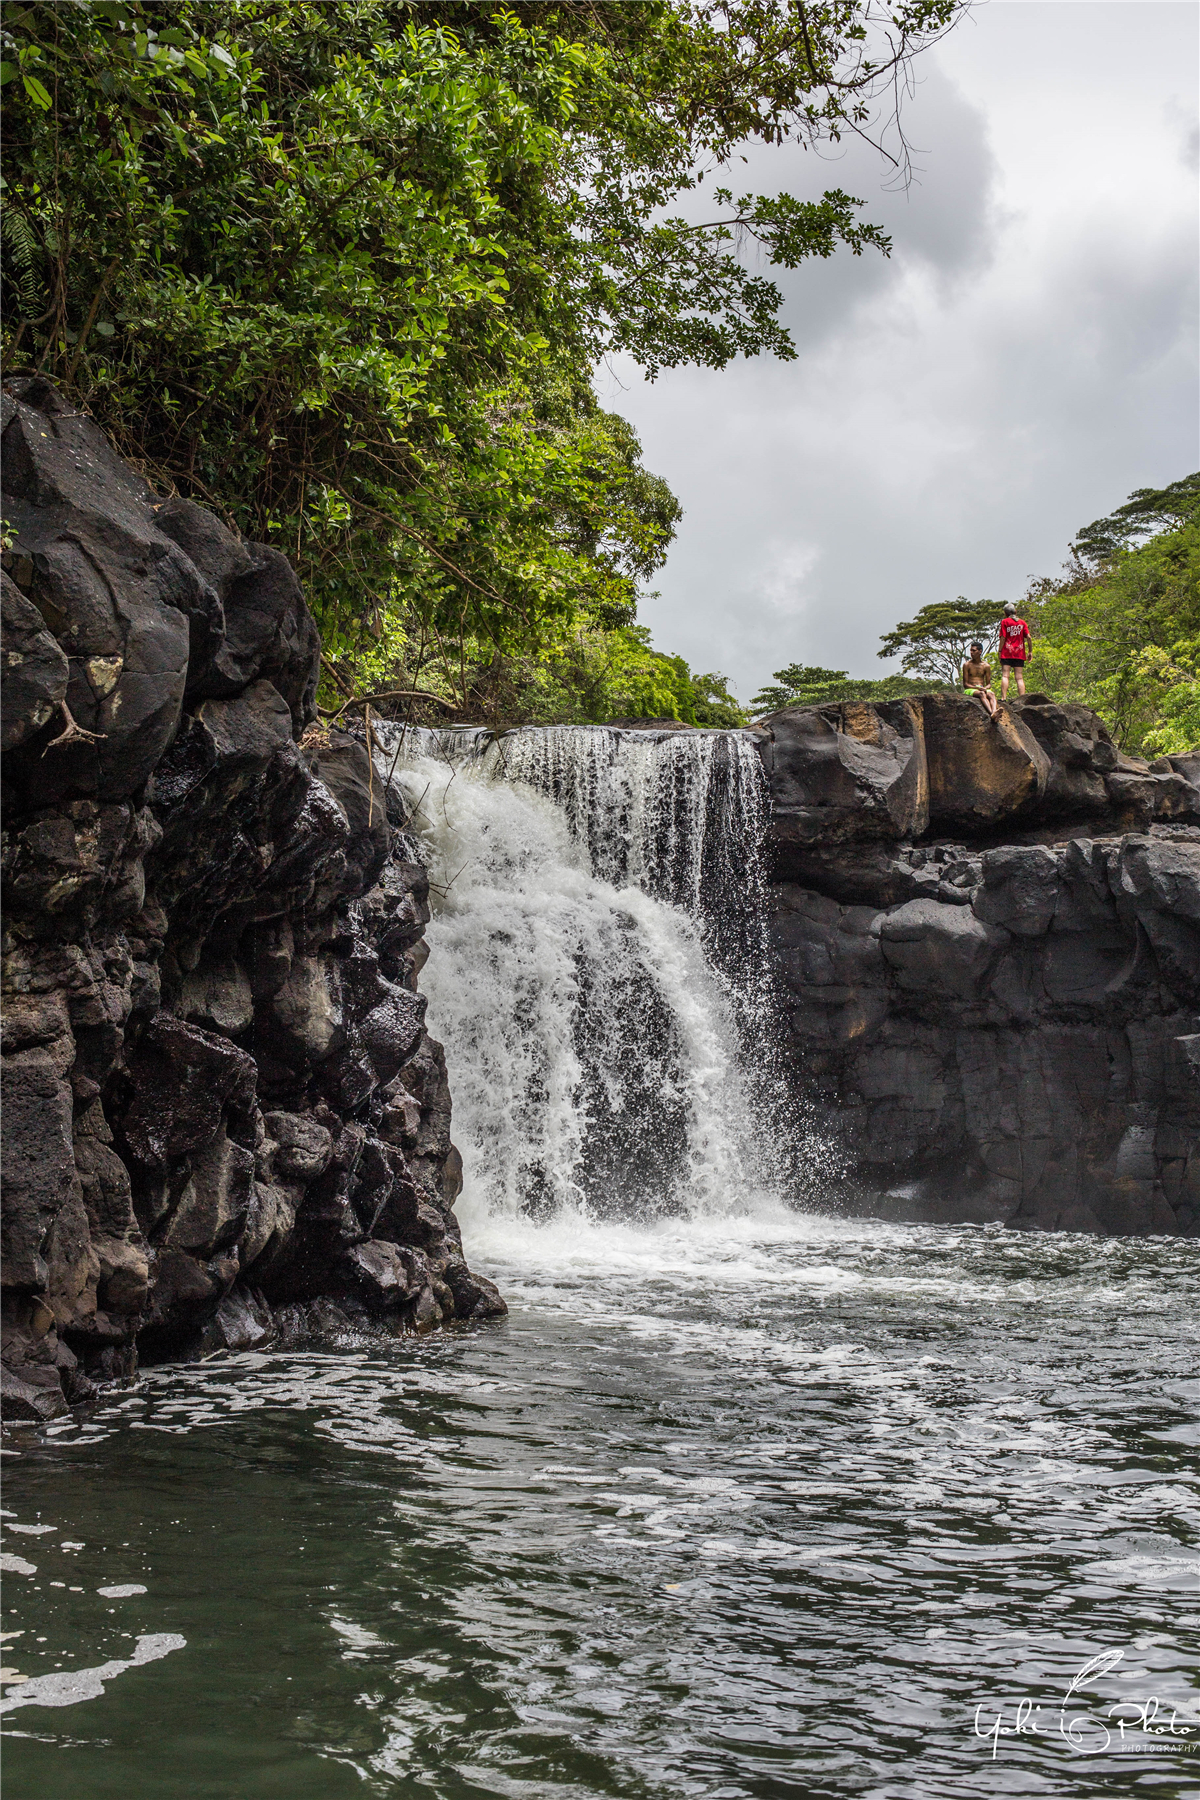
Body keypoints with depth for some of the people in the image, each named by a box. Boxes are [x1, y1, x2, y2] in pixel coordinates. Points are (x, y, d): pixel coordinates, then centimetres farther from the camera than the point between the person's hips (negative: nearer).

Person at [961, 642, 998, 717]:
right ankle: (991, 713, -64)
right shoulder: (967, 665, 5)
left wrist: (985, 688, -12)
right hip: (970, 690, -3)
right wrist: (977, 688, -16)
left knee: (991, 694, -33)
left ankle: (994, 712, -64)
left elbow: (989, 684, 13)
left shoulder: (986, 666, 12)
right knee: (982, 694, -38)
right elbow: (965, 684, 0)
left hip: (984, 689, 3)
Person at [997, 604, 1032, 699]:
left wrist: (1000, 651, 0)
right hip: (1019, 654, 3)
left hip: (1007, 653, -3)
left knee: (1005, 676, -7)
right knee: (1020, 678, 1)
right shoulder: (1022, 622, 10)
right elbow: (1028, 637, 2)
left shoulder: (1005, 622, 3)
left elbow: (1003, 638, -5)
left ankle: (1003, 698, -18)